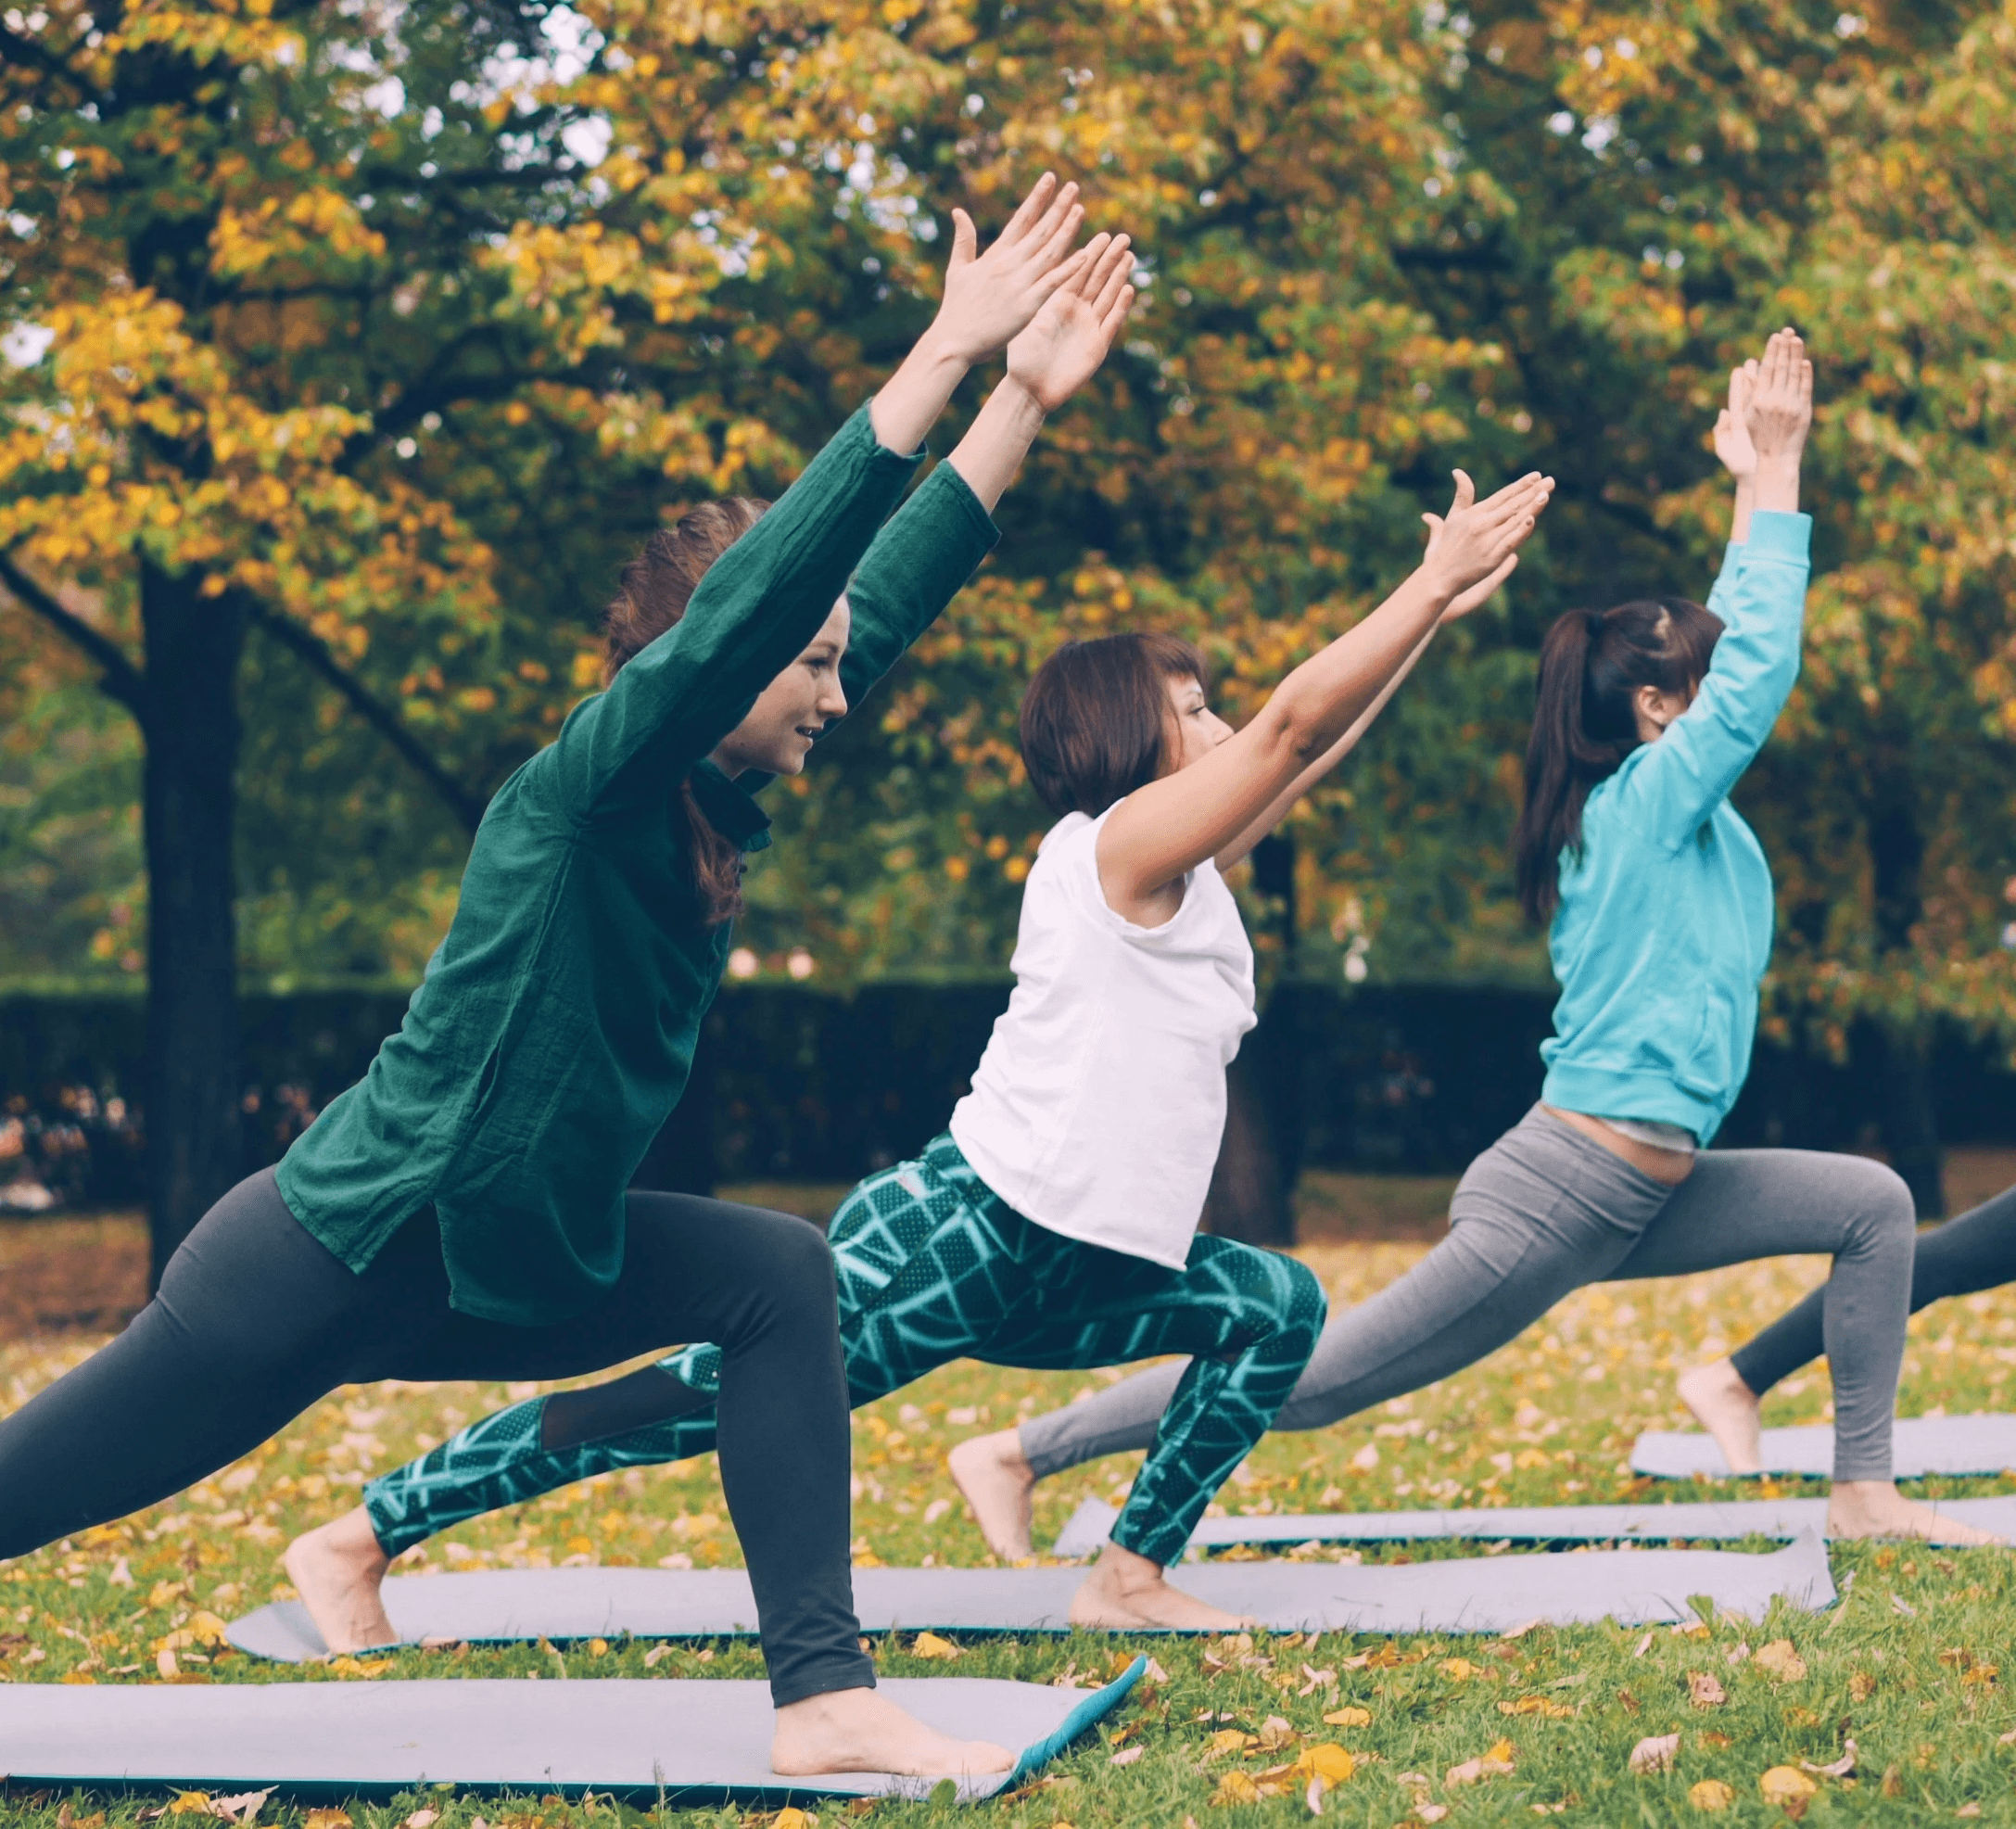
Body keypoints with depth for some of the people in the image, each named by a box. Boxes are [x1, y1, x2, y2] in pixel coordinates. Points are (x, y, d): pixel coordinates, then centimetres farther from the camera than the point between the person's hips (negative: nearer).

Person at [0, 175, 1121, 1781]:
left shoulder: (716, 810, 1)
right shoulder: (585, 792, -20)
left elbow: (884, 601, 2)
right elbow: (741, 602, -35)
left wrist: (1026, 398, -5)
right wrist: (946, 354, -35)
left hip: (506, 1265, 8)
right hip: (328, 1258, -8)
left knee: (780, 1280, -8)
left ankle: (825, 1703, -10)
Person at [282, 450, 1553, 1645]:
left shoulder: (1177, 870, 18)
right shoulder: (1125, 844, -7)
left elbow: (1314, 751, 24)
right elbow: (1296, 722, -14)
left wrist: (1439, 613, 20)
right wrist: (1434, 584, -9)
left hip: (1061, 1282, 10)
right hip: (961, 1241, -10)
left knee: (1276, 1305, 10)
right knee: (716, 1393, -12)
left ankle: (1133, 1578, 6)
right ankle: (357, 1543, -8)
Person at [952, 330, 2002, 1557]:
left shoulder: (1665, 806, 13)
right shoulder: (1649, 799, -11)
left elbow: (1740, 637, 22)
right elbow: (1763, 662, -19)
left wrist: (1774, 466, 21)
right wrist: (1774, 467, -13)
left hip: (1643, 1200, 10)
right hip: (1564, 1192, -10)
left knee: (1873, 1204, 10)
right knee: (1316, 1379, -6)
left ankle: (1865, 1492, 11)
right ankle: (1022, 1455, 1)